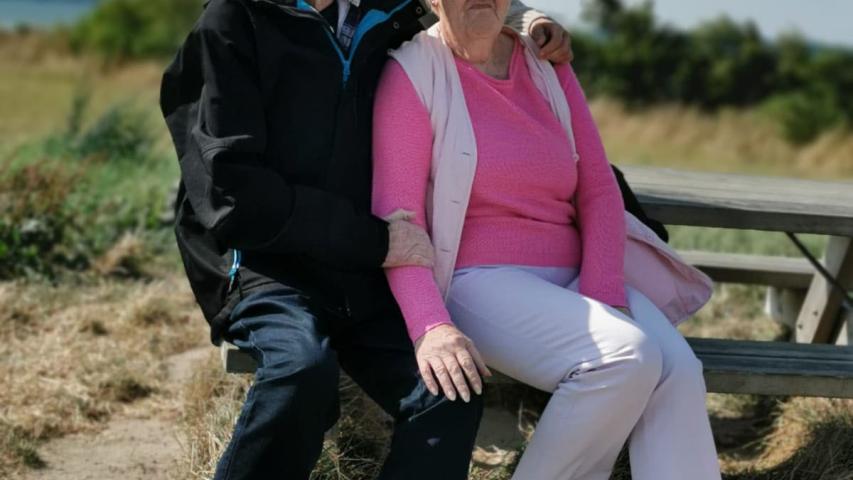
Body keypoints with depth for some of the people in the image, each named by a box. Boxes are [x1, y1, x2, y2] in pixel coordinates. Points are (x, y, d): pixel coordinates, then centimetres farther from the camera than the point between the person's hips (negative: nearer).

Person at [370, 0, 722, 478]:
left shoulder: (548, 67, 11)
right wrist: (429, 326, -28)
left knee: (679, 370, -22)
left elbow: (599, 190, 7)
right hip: (478, 280, -5)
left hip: (573, 279, 5)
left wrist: (602, 298, -10)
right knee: (626, 358, -29)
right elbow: (396, 216, -12)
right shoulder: (413, 72, -4)